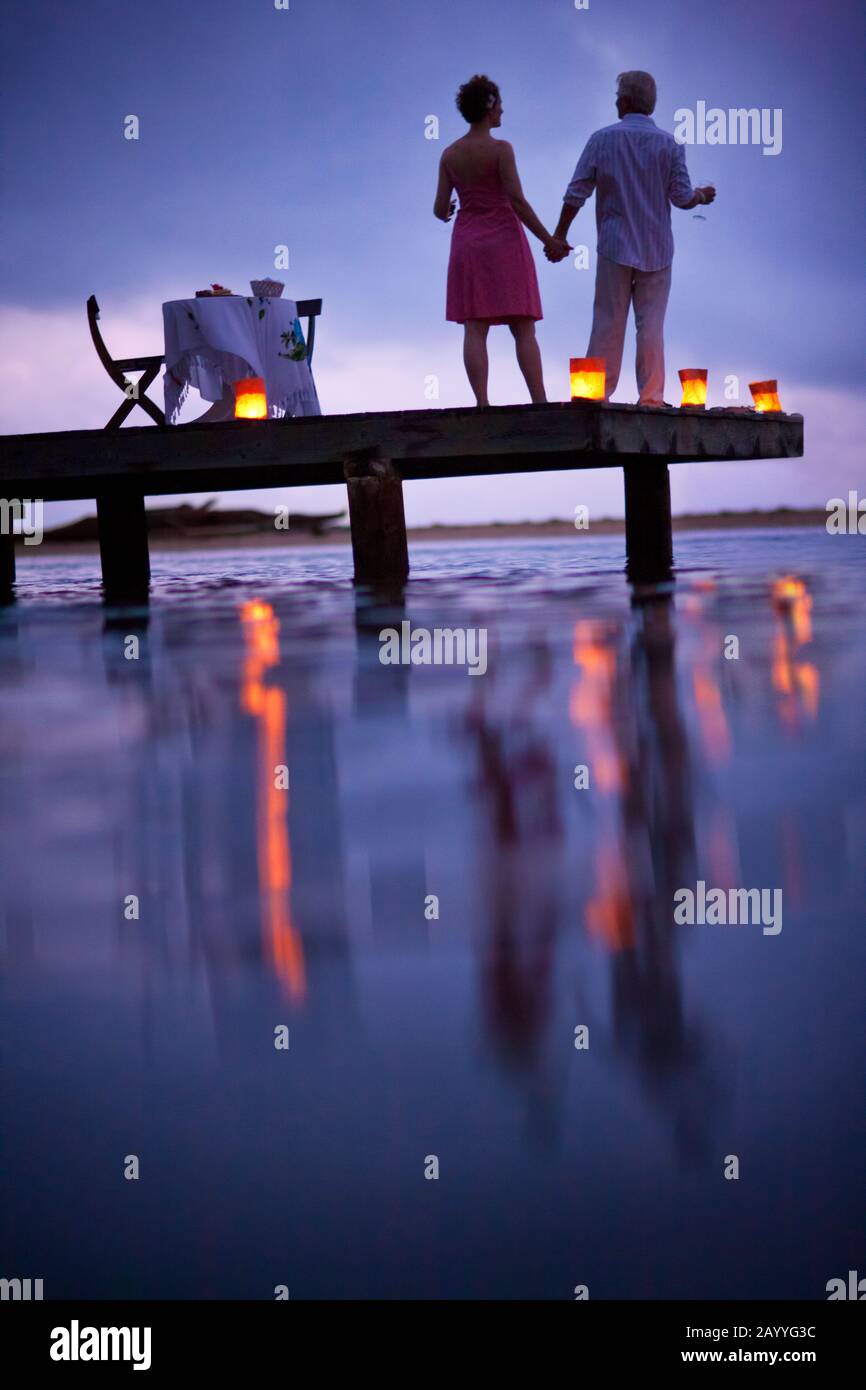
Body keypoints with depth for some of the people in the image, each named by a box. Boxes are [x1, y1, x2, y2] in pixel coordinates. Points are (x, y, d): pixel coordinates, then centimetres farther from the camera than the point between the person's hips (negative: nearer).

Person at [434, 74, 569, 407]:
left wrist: (443, 213, 28)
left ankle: (482, 404, -9)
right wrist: (548, 240, -8)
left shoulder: (450, 154, 4)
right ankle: (540, 402, -7)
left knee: (474, 330, -1)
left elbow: (440, 209, 4)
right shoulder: (500, 149, -9)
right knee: (524, 329, -2)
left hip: (467, 242, 4)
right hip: (504, 239, -4)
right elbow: (516, 200, -14)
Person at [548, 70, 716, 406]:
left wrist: (559, 234, 5)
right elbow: (682, 196, -3)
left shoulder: (602, 139, -2)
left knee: (608, 322, 3)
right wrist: (702, 195, 20)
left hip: (615, 246, 0)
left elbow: (576, 193, -3)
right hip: (656, 249, 0)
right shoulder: (668, 143, -1)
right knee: (651, 324, 3)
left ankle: (597, 393, 1)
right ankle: (651, 396, 2)